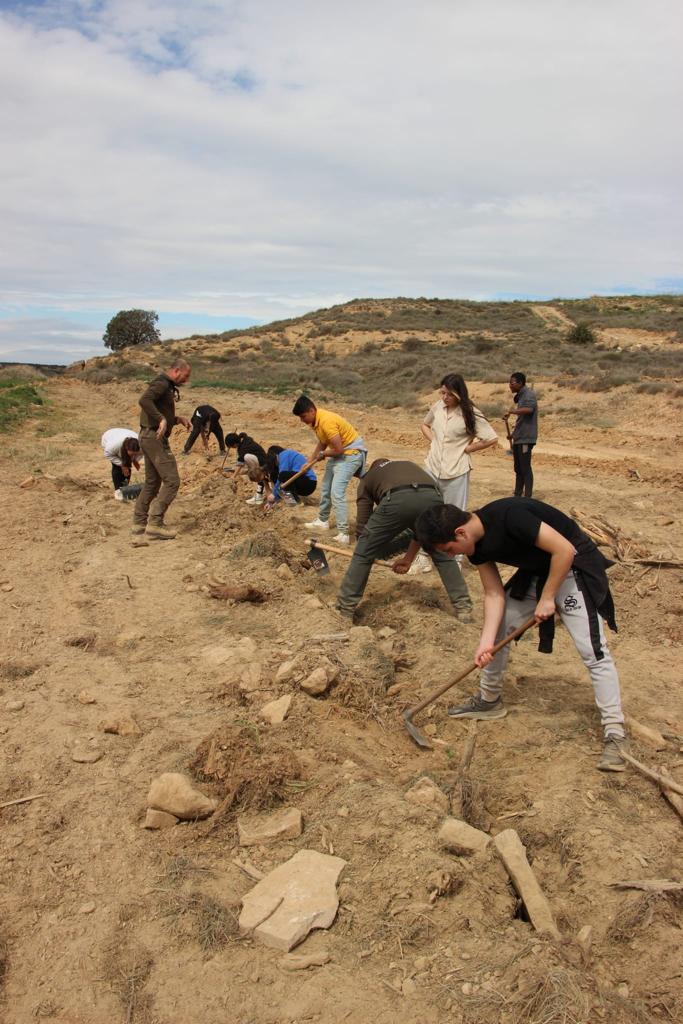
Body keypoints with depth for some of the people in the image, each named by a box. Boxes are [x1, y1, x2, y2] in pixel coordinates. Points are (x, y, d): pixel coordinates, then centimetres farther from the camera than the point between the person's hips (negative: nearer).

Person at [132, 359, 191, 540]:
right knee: (171, 481, -11)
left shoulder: (168, 387, 19)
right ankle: (155, 524, -10)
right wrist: (162, 419, -33)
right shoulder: (161, 383, -13)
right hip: (155, 437, -11)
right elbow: (144, 401, -31)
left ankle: (139, 522, 23)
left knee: (152, 482, 16)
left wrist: (178, 419, 13)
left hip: (151, 437, 11)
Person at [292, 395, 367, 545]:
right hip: (338, 452, 10)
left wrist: (322, 454, -9)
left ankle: (344, 534, -19)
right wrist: (310, 461, 10)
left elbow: (338, 449, -28)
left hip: (351, 452, -10)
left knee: (336, 492, -20)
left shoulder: (326, 421, -29)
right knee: (325, 488, 19)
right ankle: (323, 521, 38)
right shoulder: (315, 420, 1)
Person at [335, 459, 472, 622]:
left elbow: (362, 524, 28)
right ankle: (463, 607, 30)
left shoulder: (368, 478, 36)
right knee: (443, 554, 28)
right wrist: (409, 558, 50)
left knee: (364, 553, 19)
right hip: (432, 497, 3)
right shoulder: (411, 466, 45)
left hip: (396, 500, -3)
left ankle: (345, 608, 24)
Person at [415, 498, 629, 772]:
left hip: (573, 567, -8)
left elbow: (564, 550, -29)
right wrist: (486, 642, -15)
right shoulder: (476, 544, -7)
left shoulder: (508, 516, -33)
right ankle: (489, 700, 25)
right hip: (535, 572, 8)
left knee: (593, 651, -12)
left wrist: (547, 598, -20)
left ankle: (615, 733, -4)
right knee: (497, 626, 7)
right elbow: (494, 594, -5)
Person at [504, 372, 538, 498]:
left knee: (525, 468, -7)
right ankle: (517, 496, 21)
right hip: (519, 437, 10)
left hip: (526, 438, -10)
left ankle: (527, 498, -4)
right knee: (518, 469, 14)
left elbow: (528, 409, -33)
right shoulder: (520, 396, 17)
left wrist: (511, 411, -23)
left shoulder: (529, 394, -12)